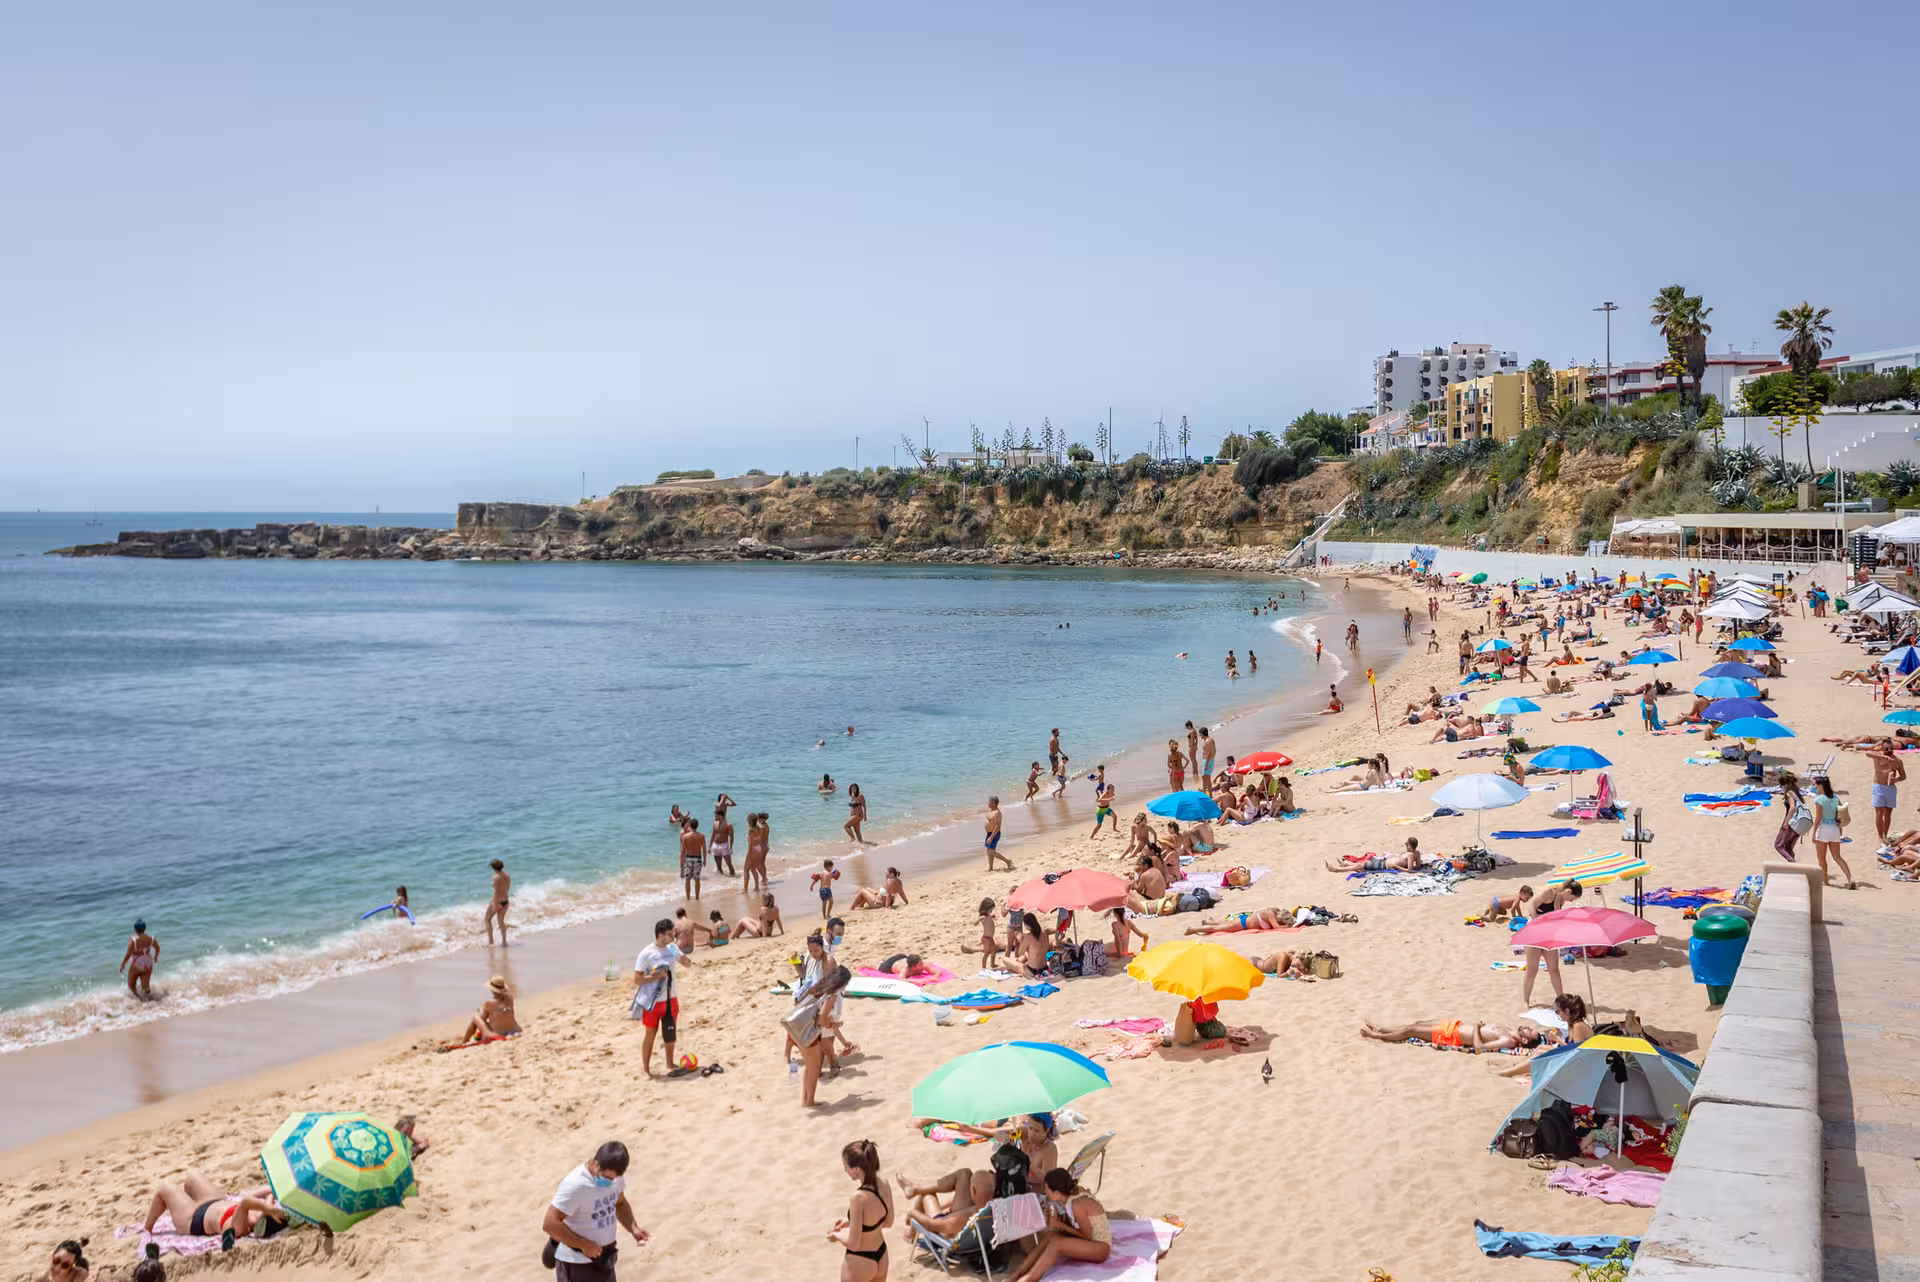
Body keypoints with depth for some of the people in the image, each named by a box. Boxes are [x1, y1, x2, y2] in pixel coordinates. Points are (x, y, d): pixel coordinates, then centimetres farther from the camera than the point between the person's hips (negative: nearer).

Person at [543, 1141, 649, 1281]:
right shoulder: (575, 1185, -28)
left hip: (603, 1259, 7)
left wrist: (633, 1228, -4)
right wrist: (584, 1245, -23)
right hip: (577, 1263, -7)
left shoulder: (614, 1176, -5)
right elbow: (550, 1224, -28)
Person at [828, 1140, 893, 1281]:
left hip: (860, 1262, -7)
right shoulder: (884, 1186, -10)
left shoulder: (859, 1198, -31)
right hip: (881, 1257, 7)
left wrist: (836, 1235, -3)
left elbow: (853, 1243, -24)